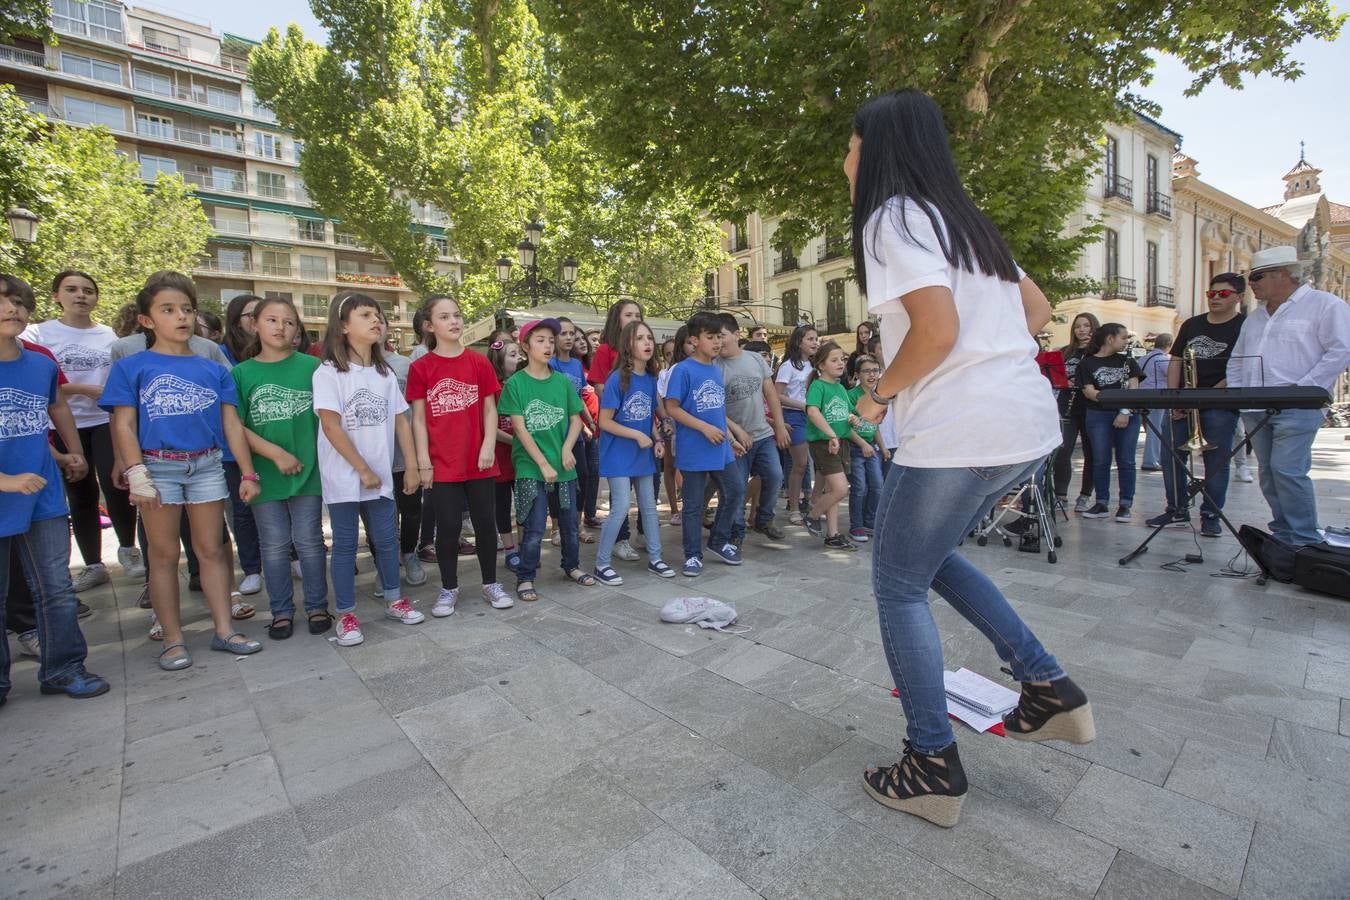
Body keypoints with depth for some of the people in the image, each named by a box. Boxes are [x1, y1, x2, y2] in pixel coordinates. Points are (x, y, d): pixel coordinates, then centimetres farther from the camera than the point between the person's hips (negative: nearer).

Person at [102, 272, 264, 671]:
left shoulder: (213, 370, 6)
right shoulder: (131, 367, 0)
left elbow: (231, 424, 5)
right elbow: (123, 425, -4)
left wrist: (247, 473, 1)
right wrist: (137, 475, -14)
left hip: (207, 466, 2)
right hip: (158, 467, -2)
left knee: (211, 549, 9)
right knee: (164, 554, 7)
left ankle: (224, 629, 18)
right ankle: (173, 640, 18)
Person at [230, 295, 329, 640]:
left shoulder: (311, 366, -1)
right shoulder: (241, 372, 1)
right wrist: (277, 454, -12)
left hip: (308, 469, -1)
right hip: (265, 473, 1)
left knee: (309, 541, 7)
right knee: (274, 545, 11)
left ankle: (317, 606, 21)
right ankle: (281, 611, 25)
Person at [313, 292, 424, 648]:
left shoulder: (385, 373, 8)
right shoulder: (328, 372, -8)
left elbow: (400, 422, 8)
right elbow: (331, 426, -14)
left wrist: (411, 467, 4)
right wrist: (363, 470, -14)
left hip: (381, 476, 4)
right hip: (344, 477, -4)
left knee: (386, 540, 12)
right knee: (345, 545, 6)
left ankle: (393, 600, 29)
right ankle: (346, 615, 17)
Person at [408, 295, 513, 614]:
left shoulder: (479, 362, 3)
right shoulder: (421, 367, 0)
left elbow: (489, 410, 3)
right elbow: (418, 418, 0)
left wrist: (488, 447, -8)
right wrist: (423, 462, -4)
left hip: (480, 461, 1)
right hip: (443, 464, -1)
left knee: (486, 523, 9)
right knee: (448, 526, 6)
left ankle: (491, 583, 25)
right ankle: (449, 589, 23)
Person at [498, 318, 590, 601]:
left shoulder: (563, 381, 4)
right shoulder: (516, 383, -6)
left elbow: (576, 419, 8)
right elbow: (520, 429, -9)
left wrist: (567, 448, -9)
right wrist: (543, 464, -12)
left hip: (564, 465, 4)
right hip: (531, 468, -4)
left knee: (569, 522, 14)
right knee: (534, 528, -1)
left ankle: (572, 566, 35)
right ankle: (525, 578, 17)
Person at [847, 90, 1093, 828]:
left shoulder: (893, 216, -7)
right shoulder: (961, 219, 20)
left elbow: (938, 331, -20)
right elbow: (1037, 311, 23)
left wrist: (880, 394, -6)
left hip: (959, 433, -9)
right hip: (1028, 423, 9)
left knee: (899, 587, 5)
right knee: (929, 555, 25)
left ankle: (933, 770, 16)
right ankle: (1047, 687, 25)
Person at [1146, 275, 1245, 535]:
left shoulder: (1243, 327, 0)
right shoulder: (1191, 325, 15)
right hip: (1182, 403, 5)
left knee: (1216, 462, -1)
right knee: (1170, 456, 4)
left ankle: (1211, 516, 9)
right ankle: (1177, 510, 15)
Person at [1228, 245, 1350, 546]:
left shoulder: (1325, 305, 0)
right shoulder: (1255, 317, 21)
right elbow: (1236, 360, 23)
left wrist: (1302, 389, -15)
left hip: (1296, 410, -7)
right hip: (1255, 410, 7)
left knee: (1287, 471, -14)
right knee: (1268, 473, 8)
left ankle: (1305, 541, -3)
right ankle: (1283, 535, 17)